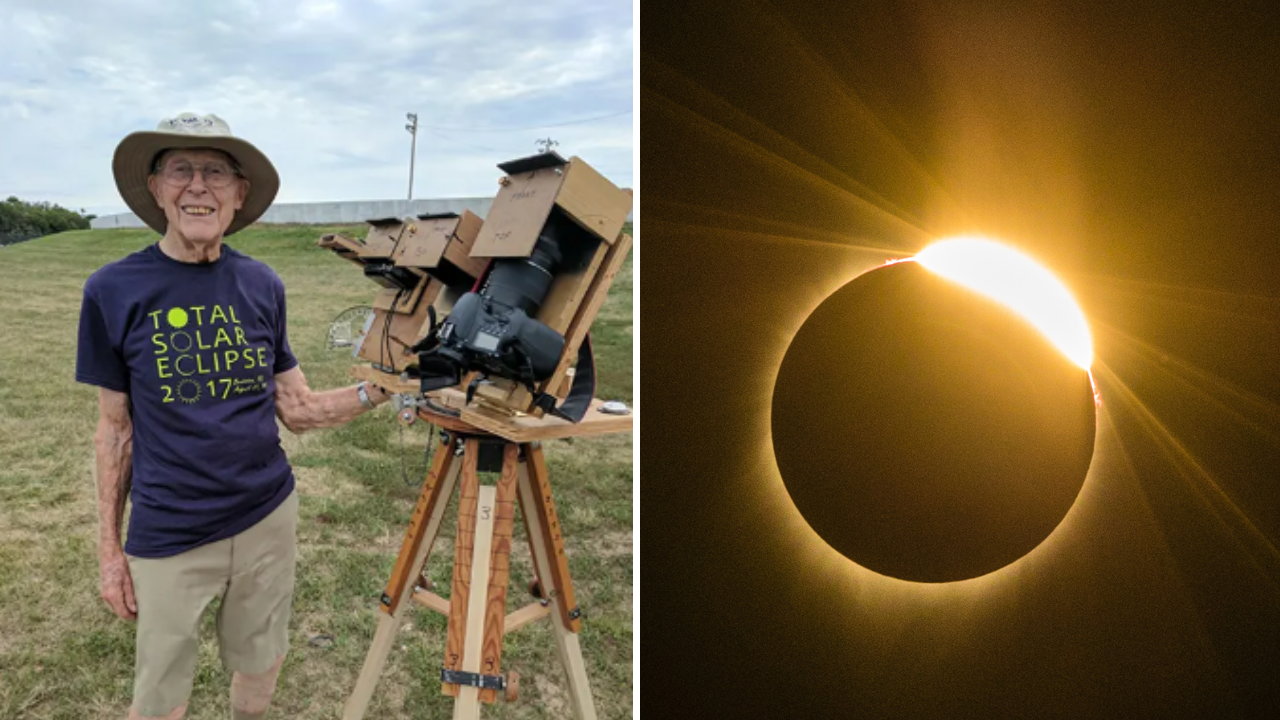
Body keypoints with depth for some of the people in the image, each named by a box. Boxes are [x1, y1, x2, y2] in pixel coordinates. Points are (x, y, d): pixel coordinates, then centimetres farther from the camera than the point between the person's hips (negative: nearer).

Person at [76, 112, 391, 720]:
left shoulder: (261, 285, -2)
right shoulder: (113, 291, -8)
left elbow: (295, 408, 2)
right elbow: (115, 427, -1)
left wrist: (374, 391, -15)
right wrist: (109, 547, 1)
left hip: (267, 517, 2)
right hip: (169, 537, -2)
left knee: (260, 669, 19)